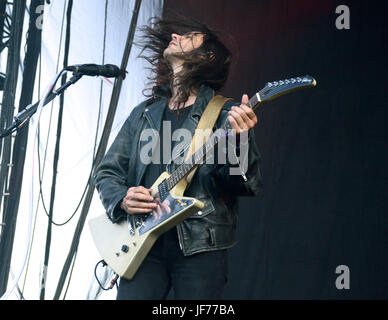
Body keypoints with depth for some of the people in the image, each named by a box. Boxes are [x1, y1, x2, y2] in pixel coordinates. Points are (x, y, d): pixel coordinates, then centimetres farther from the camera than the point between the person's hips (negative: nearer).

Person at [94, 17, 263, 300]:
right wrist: (122, 200, -4)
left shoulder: (226, 114, 3)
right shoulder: (144, 113, 16)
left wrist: (238, 142, -25)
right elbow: (106, 172, 18)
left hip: (201, 244, -3)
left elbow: (250, 186, -6)